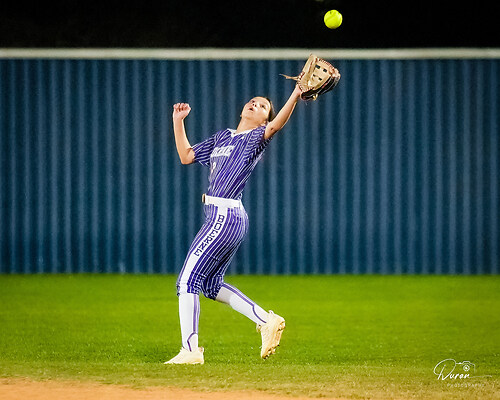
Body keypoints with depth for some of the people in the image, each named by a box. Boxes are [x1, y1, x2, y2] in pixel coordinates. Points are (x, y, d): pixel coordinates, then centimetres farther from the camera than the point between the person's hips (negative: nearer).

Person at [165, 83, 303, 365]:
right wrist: (178, 121, 14)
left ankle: (190, 350, -7)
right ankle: (266, 321, 21)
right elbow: (186, 156, 22)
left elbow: (274, 126, -24)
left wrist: (295, 96, -37)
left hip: (225, 217, -9)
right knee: (211, 284, 18)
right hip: (221, 216, 9)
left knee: (188, 280, -8)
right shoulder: (223, 138, 20)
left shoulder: (255, 138, -3)